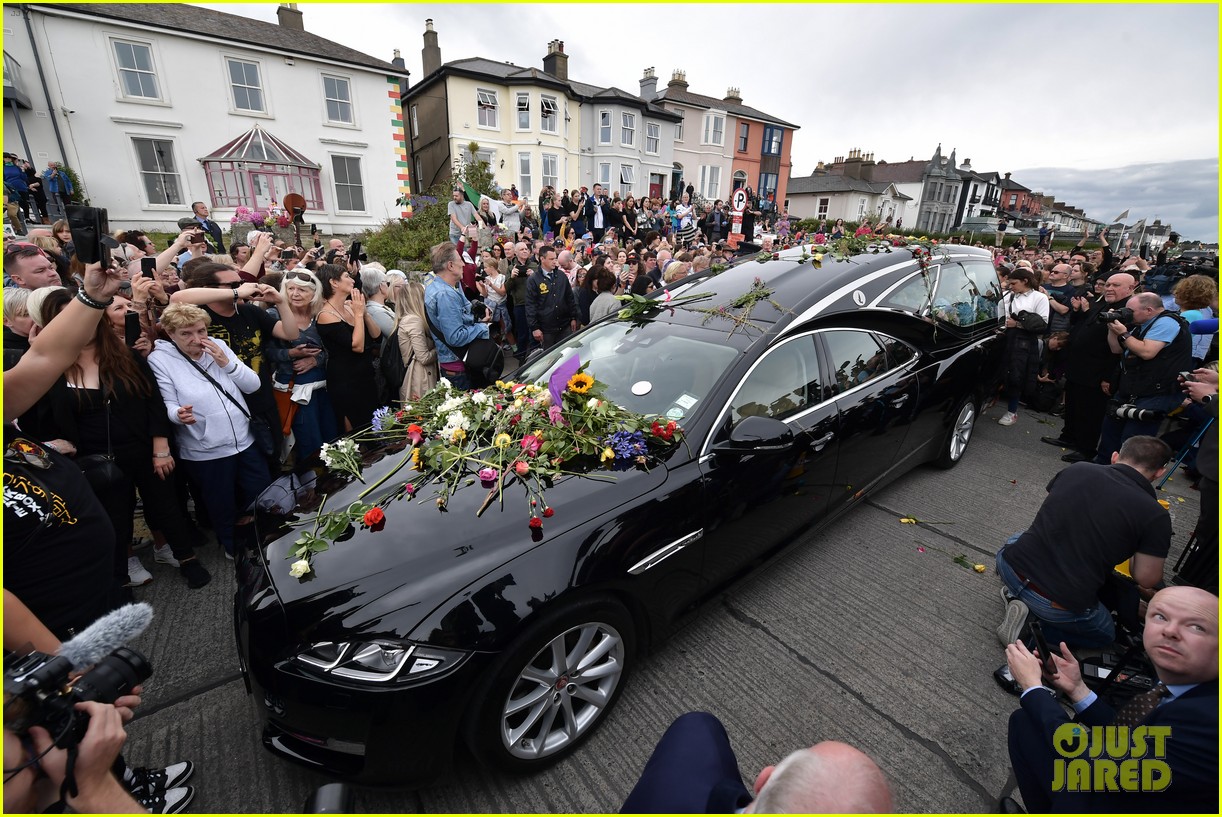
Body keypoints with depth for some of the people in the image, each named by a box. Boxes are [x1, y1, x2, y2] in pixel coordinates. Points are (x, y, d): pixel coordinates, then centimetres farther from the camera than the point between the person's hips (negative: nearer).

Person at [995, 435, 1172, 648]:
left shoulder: (1077, 469, 3)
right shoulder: (1155, 516, -7)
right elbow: (1146, 580, 2)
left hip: (1010, 565, 3)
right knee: (1106, 635, 32)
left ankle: (1016, 594, 12)